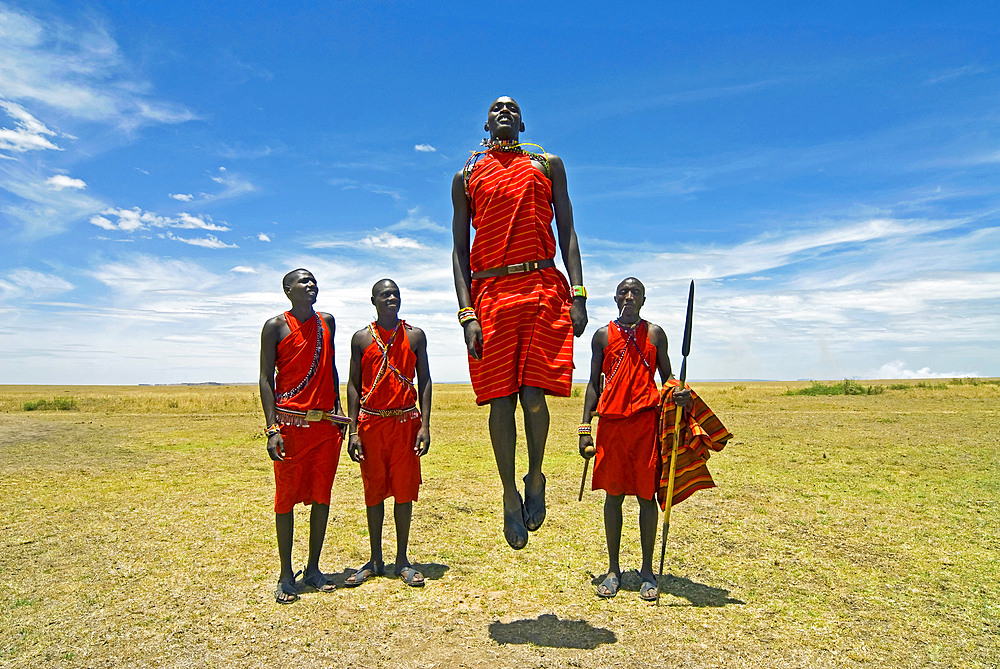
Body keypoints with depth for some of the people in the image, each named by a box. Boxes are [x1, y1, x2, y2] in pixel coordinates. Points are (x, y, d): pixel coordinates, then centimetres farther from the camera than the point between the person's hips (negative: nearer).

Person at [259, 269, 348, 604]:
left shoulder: (327, 322, 14)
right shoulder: (275, 327, 0)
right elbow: (266, 378, -3)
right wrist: (272, 429, -12)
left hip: (326, 425, 4)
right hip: (290, 424, -4)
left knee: (322, 497, 6)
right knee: (286, 497, 2)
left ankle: (313, 568, 20)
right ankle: (286, 575, 14)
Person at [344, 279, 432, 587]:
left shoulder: (415, 336, 5)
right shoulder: (361, 338, 5)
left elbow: (424, 382, 4)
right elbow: (353, 385, 6)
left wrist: (425, 426, -5)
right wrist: (353, 432, -1)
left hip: (406, 422, 0)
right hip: (371, 423, 0)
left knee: (404, 490, 3)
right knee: (373, 491, 7)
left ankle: (402, 560, 17)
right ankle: (375, 561, 22)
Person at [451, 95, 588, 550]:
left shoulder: (548, 165, 18)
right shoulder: (467, 178, 17)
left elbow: (568, 233, 12)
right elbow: (459, 250, 10)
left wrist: (578, 295, -1)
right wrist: (466, 313, -3)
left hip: (544, 289, 0)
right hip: (490, 292, 1)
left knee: (533, 394, -9)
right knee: (501, 400, -1)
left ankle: (535, 478, 17)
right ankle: (510, 494, 16)